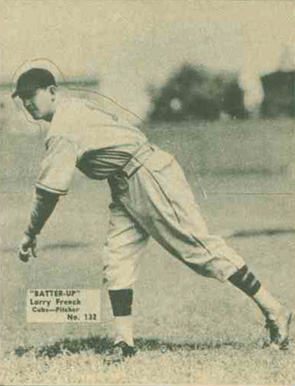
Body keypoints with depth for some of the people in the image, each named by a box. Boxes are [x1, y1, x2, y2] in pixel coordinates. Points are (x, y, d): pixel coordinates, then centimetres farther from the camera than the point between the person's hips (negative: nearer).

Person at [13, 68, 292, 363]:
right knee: (116, 258, 0)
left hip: (149, 177, -10)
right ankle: (124, 341, -2)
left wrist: (30, 233, -9)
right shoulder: (74, 108, 13)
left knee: (198, 247, -10)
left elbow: (50, 190, -18)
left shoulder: (62, 131, -17)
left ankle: (273, 311, -6)